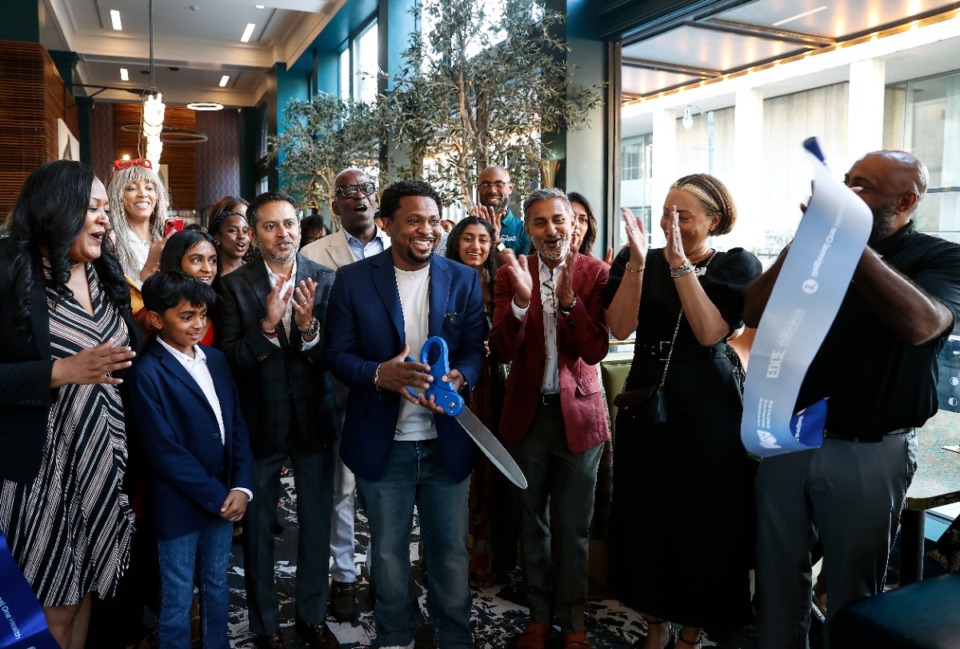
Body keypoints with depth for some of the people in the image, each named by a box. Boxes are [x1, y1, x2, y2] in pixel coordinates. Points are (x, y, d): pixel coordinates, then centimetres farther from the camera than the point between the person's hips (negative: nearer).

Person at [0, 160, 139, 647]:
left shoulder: (107, 274, 9)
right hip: (44, 468, -5)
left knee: (84, 589, 18)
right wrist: (62, 371, -22)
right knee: (51, 603, 8)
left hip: (105, 462, 5)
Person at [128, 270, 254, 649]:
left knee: (217, 587, 20)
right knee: (177, 600, 10)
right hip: (179, 507, -6)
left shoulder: (216, 359, 6)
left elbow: (237, 425, 6)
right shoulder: (148, 373, -13)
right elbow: (165, 451, -17)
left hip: (224, 499, 6)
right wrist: (216, 496, -14)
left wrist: (241, 486, -5)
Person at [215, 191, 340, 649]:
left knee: (316, 525, 16)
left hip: (314, 419, 1)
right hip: (260, 422, -1)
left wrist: (309, 327, -27)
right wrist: (267, 324, -27)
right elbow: (230, 360, -13)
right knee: (258, 529, 15)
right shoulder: (234, 285, -8)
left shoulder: (326, 280, -5)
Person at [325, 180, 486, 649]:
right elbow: (337, 354, -4)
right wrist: (380, 374, -23)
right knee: (388, 552, 17)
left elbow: (475, 350, 0)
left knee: (451, 552, 12)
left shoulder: (463, 280, 2)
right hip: (383, 444, 0)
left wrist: (457, 377, -22)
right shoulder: (353, 280, -3)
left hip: (447, 442, 1)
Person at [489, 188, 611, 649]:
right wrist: (521, 300, -27)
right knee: (533, 522, 15)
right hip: (528, 413, 2)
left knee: (573, 528, 11)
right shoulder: (510, 275, -2)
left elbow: (595, 351, -12)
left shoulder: (594, 273, -5)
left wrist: (568, 299, -27)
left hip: (578, 412, -1)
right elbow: (502, 351, -11)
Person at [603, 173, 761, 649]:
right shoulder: (639, 261, 2)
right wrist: (637, 262, -20)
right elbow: (620, 328, -11)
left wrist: (680, 262, -21)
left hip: (707, 412, -2)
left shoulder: (736, 266, -3)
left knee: (702, 521, 8)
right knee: (644, 517, 11)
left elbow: (710, 332, -18)